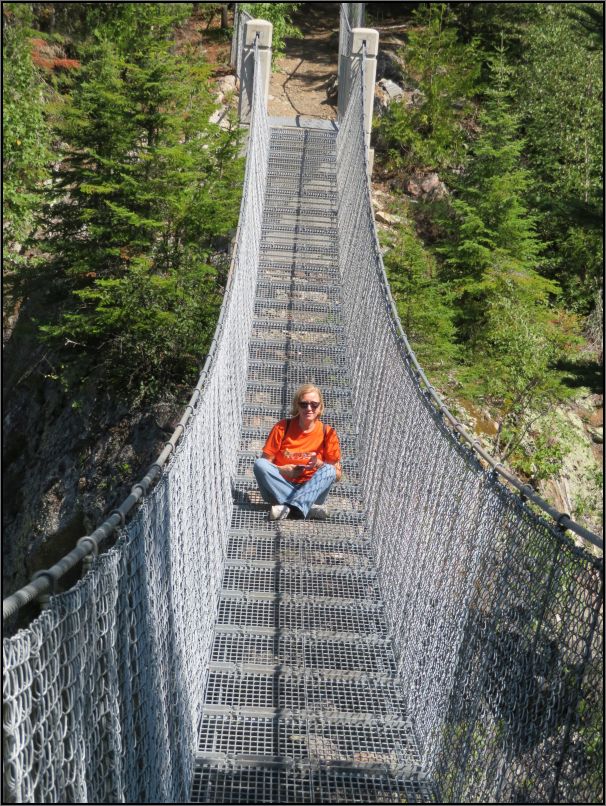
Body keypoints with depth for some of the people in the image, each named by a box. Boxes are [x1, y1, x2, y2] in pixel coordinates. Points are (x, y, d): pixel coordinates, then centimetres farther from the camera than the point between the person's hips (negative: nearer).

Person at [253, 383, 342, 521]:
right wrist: (282, 470, -19)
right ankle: (308, 507, -32)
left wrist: (319, 464, -18)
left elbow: (337, 474, 1)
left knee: (328, 470, -26)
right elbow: (264, 463, 0)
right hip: (280, 488, 1)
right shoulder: (282, 427, -1)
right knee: (260, 464, -24)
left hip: (310, 490, 0)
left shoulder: (327, 433, -1)